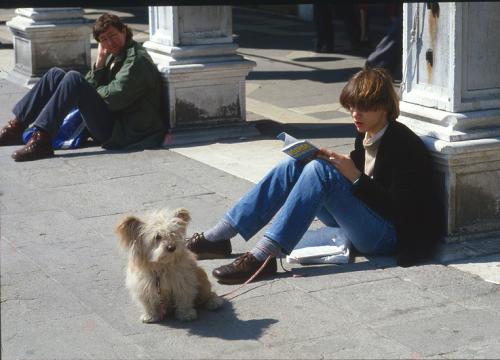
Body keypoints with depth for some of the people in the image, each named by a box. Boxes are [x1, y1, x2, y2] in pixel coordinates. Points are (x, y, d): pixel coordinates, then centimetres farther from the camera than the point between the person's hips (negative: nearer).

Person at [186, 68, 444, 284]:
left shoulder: (405, 145, -12)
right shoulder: (365, 136, 12)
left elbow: (400, 209, -19)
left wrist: (356, 178, -21)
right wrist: (329, 160, 0)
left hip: (390, 235, -8)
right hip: (361, 220, 9)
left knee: (319, 171, -28)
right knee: (293, 166, -5)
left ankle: (262, 256, -35)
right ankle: (218, 237, -10)